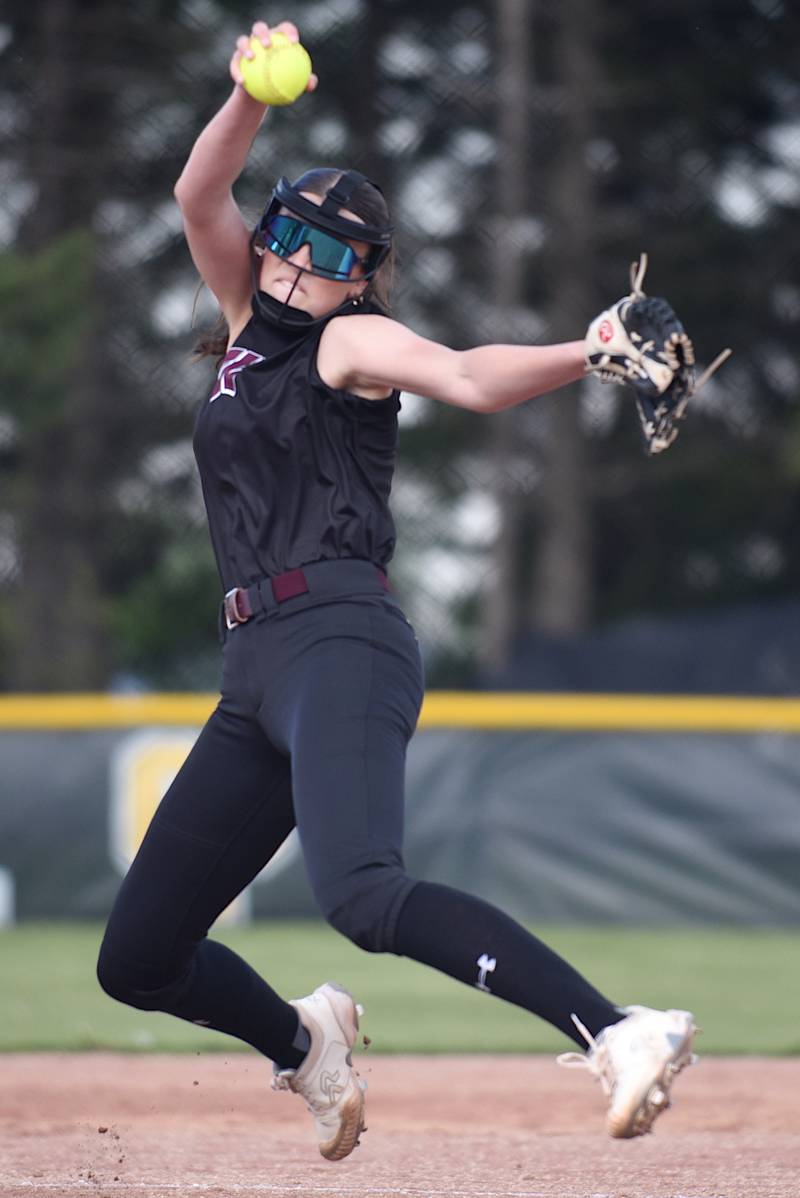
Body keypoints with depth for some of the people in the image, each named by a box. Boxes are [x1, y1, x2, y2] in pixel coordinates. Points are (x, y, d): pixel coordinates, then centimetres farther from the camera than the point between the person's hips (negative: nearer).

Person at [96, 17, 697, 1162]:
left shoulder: (352, 339, 3)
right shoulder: (253, 326, 23)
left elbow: (469, 377, -14)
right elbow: (198, 198, 13)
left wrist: (587, 353, -31)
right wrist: (251, 99, -2)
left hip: (340, 641, -8)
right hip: (259, 670, 8)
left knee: (362, 894, -34)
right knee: (137, 961, 8)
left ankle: (620, 1034, -43)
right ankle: (303, 1042, 35)